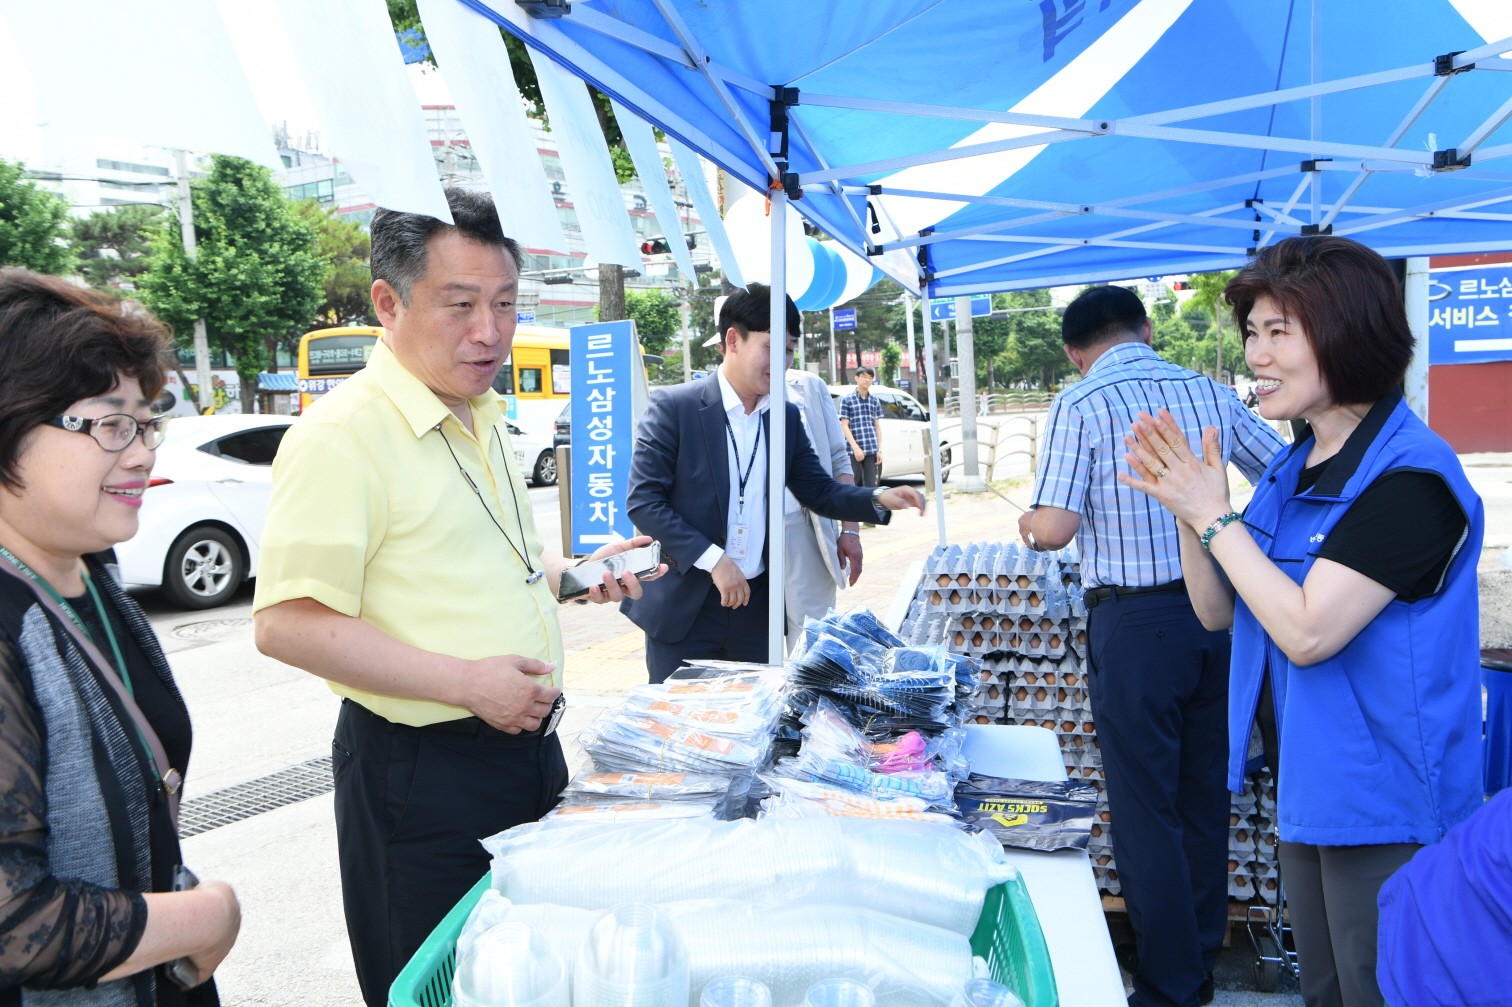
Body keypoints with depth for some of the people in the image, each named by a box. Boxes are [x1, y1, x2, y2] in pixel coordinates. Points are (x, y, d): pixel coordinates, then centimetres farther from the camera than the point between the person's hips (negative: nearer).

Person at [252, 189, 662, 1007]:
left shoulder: (484, 421, 10)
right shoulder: (340, 435, -19)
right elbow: (288, 624, -24)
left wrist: (574, 573, 7)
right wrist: (467, 681, -25)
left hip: (529, 747, 9)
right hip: (422, 772, -8)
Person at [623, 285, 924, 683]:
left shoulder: (786, 417, 8)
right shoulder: (673, 407, -9)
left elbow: (820, 491, 11)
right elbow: (642, 501, -12)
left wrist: (879, 499, -9)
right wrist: (712, 559, -19)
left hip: (756, 602, 5)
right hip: (683, 607, -4)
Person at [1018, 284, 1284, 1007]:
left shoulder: (1079, 406, -10)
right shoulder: (1209, 392, 5)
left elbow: (1054, 529, -18)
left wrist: (1028, 523, 4)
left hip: (1135, 622, -5)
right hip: (1217, 611, 6)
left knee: (1146, 811, 6)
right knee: (1206, 798, 18)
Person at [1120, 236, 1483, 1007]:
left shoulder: (1407, 476, -22)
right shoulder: (1296, 467, 5)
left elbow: (1307, 630, -28)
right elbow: (1218, 612, 7)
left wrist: (1214, 514, -20)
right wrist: (1189, 514, -9)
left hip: (1383, 809, -8)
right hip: (1306, 792, 8)